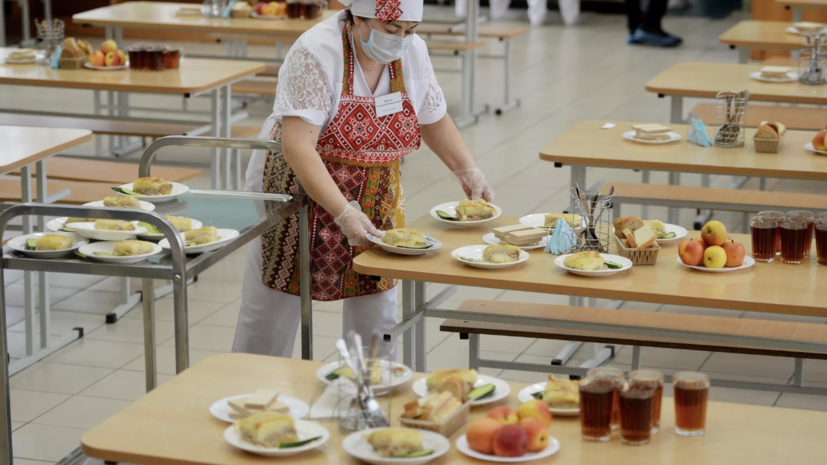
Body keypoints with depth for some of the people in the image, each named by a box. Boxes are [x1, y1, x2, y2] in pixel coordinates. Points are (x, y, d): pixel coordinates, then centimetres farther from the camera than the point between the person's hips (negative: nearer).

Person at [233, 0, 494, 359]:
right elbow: (297, 146, -30)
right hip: (300, 190, -5)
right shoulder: (317, 53, -24)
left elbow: (433, 120, 12)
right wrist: (344, 214, -37)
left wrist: (469, 173, -1)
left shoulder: (413, 52, -5)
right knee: (274, 308, 2)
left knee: (376, 300, 4)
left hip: (375, 199, 5)